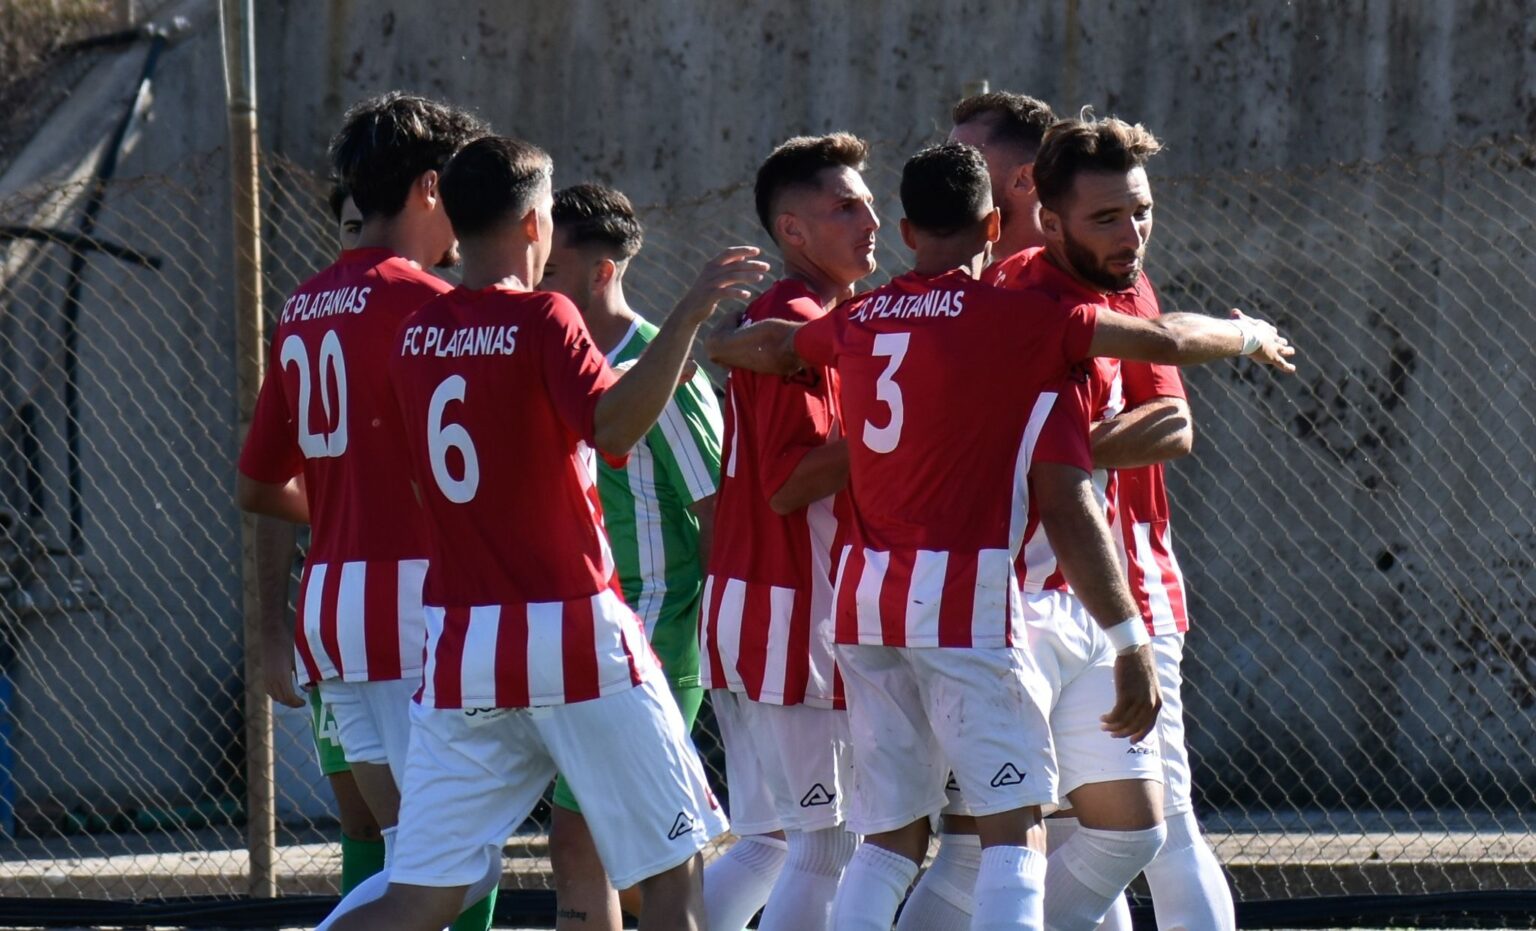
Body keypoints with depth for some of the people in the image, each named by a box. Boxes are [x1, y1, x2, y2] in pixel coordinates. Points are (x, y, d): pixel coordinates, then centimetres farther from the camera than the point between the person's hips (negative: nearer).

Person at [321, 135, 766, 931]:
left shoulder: (416, 337, 9)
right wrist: (689, 315, -27)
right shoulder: (541, 320, -9)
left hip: (458, 647, 6)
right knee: (672, 867, 5)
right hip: (571, 637, -6)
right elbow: (614, 428, -26)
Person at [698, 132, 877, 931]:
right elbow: (790, 482, -21)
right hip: (795, 619, -10)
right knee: (826, 841, -5)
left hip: (747, 614, 10)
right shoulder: (799, 325, -14)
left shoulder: (773, 318, 17)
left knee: (771, 841, 15)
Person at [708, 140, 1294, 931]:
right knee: (1016, 832, -7)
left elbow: (771, 346, 32)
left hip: (866, 598, 6)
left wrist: (715, 348, 56)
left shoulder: (857, 320, 11)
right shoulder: (1013, 316, -6)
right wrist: (1249, 335, 17)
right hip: (966, 597, -6)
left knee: (889, 838, 10)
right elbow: (1164, 341, -3)